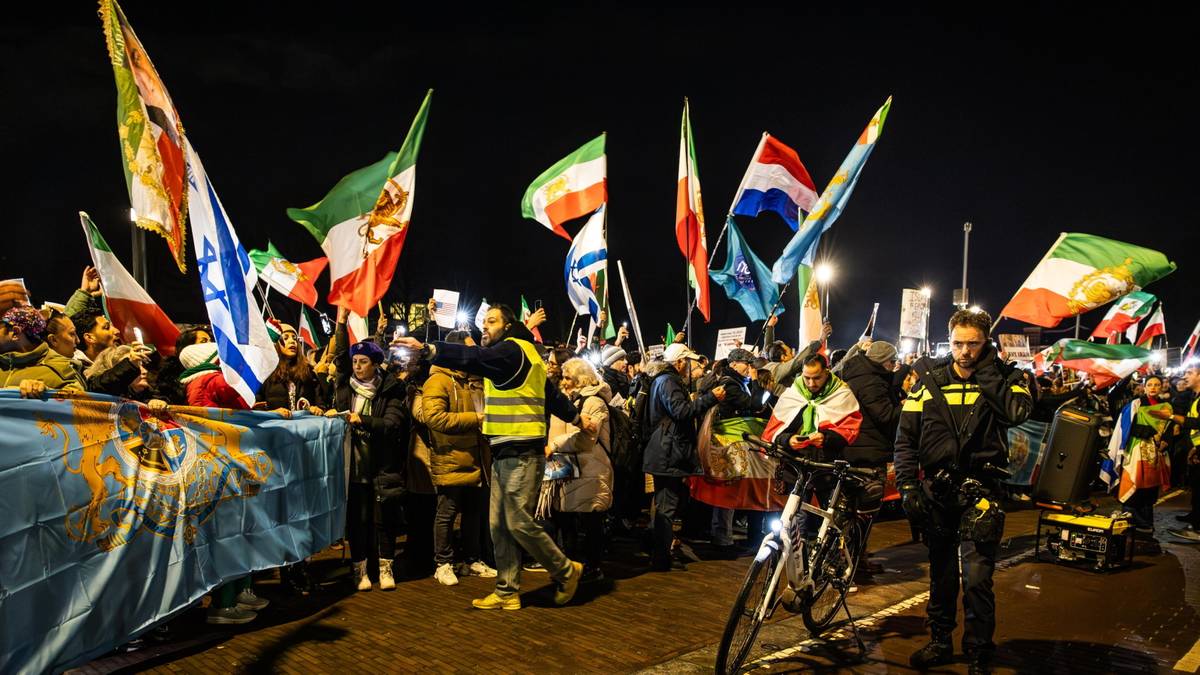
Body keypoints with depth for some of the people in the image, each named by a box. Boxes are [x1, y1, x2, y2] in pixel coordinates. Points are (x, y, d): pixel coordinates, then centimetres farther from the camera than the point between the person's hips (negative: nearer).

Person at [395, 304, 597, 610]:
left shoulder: (512, 349, -10)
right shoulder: (519, 353, 20)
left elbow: (474, 357, -28)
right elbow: (551, 393, 26)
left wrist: (426, 349, -36)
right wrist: (577, 417, 33)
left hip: (521, 452, -10)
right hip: (506, 452, 10)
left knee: (519, 523, -6)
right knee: (499, 525, 9)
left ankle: (566, 571, 13)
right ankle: (507, 592, 15)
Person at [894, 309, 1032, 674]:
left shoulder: (1003, 377, -1)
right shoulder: (930, 379, 3)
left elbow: (1018, 411, -24)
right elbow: (906, 439, 3)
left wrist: (986, 372, -18)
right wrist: (908, 486, -5)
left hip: (980, 492, -2)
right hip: (937, 490, 3)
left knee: (976, 578, -7)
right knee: (941, 572, 15)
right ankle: (940, 642, 31)